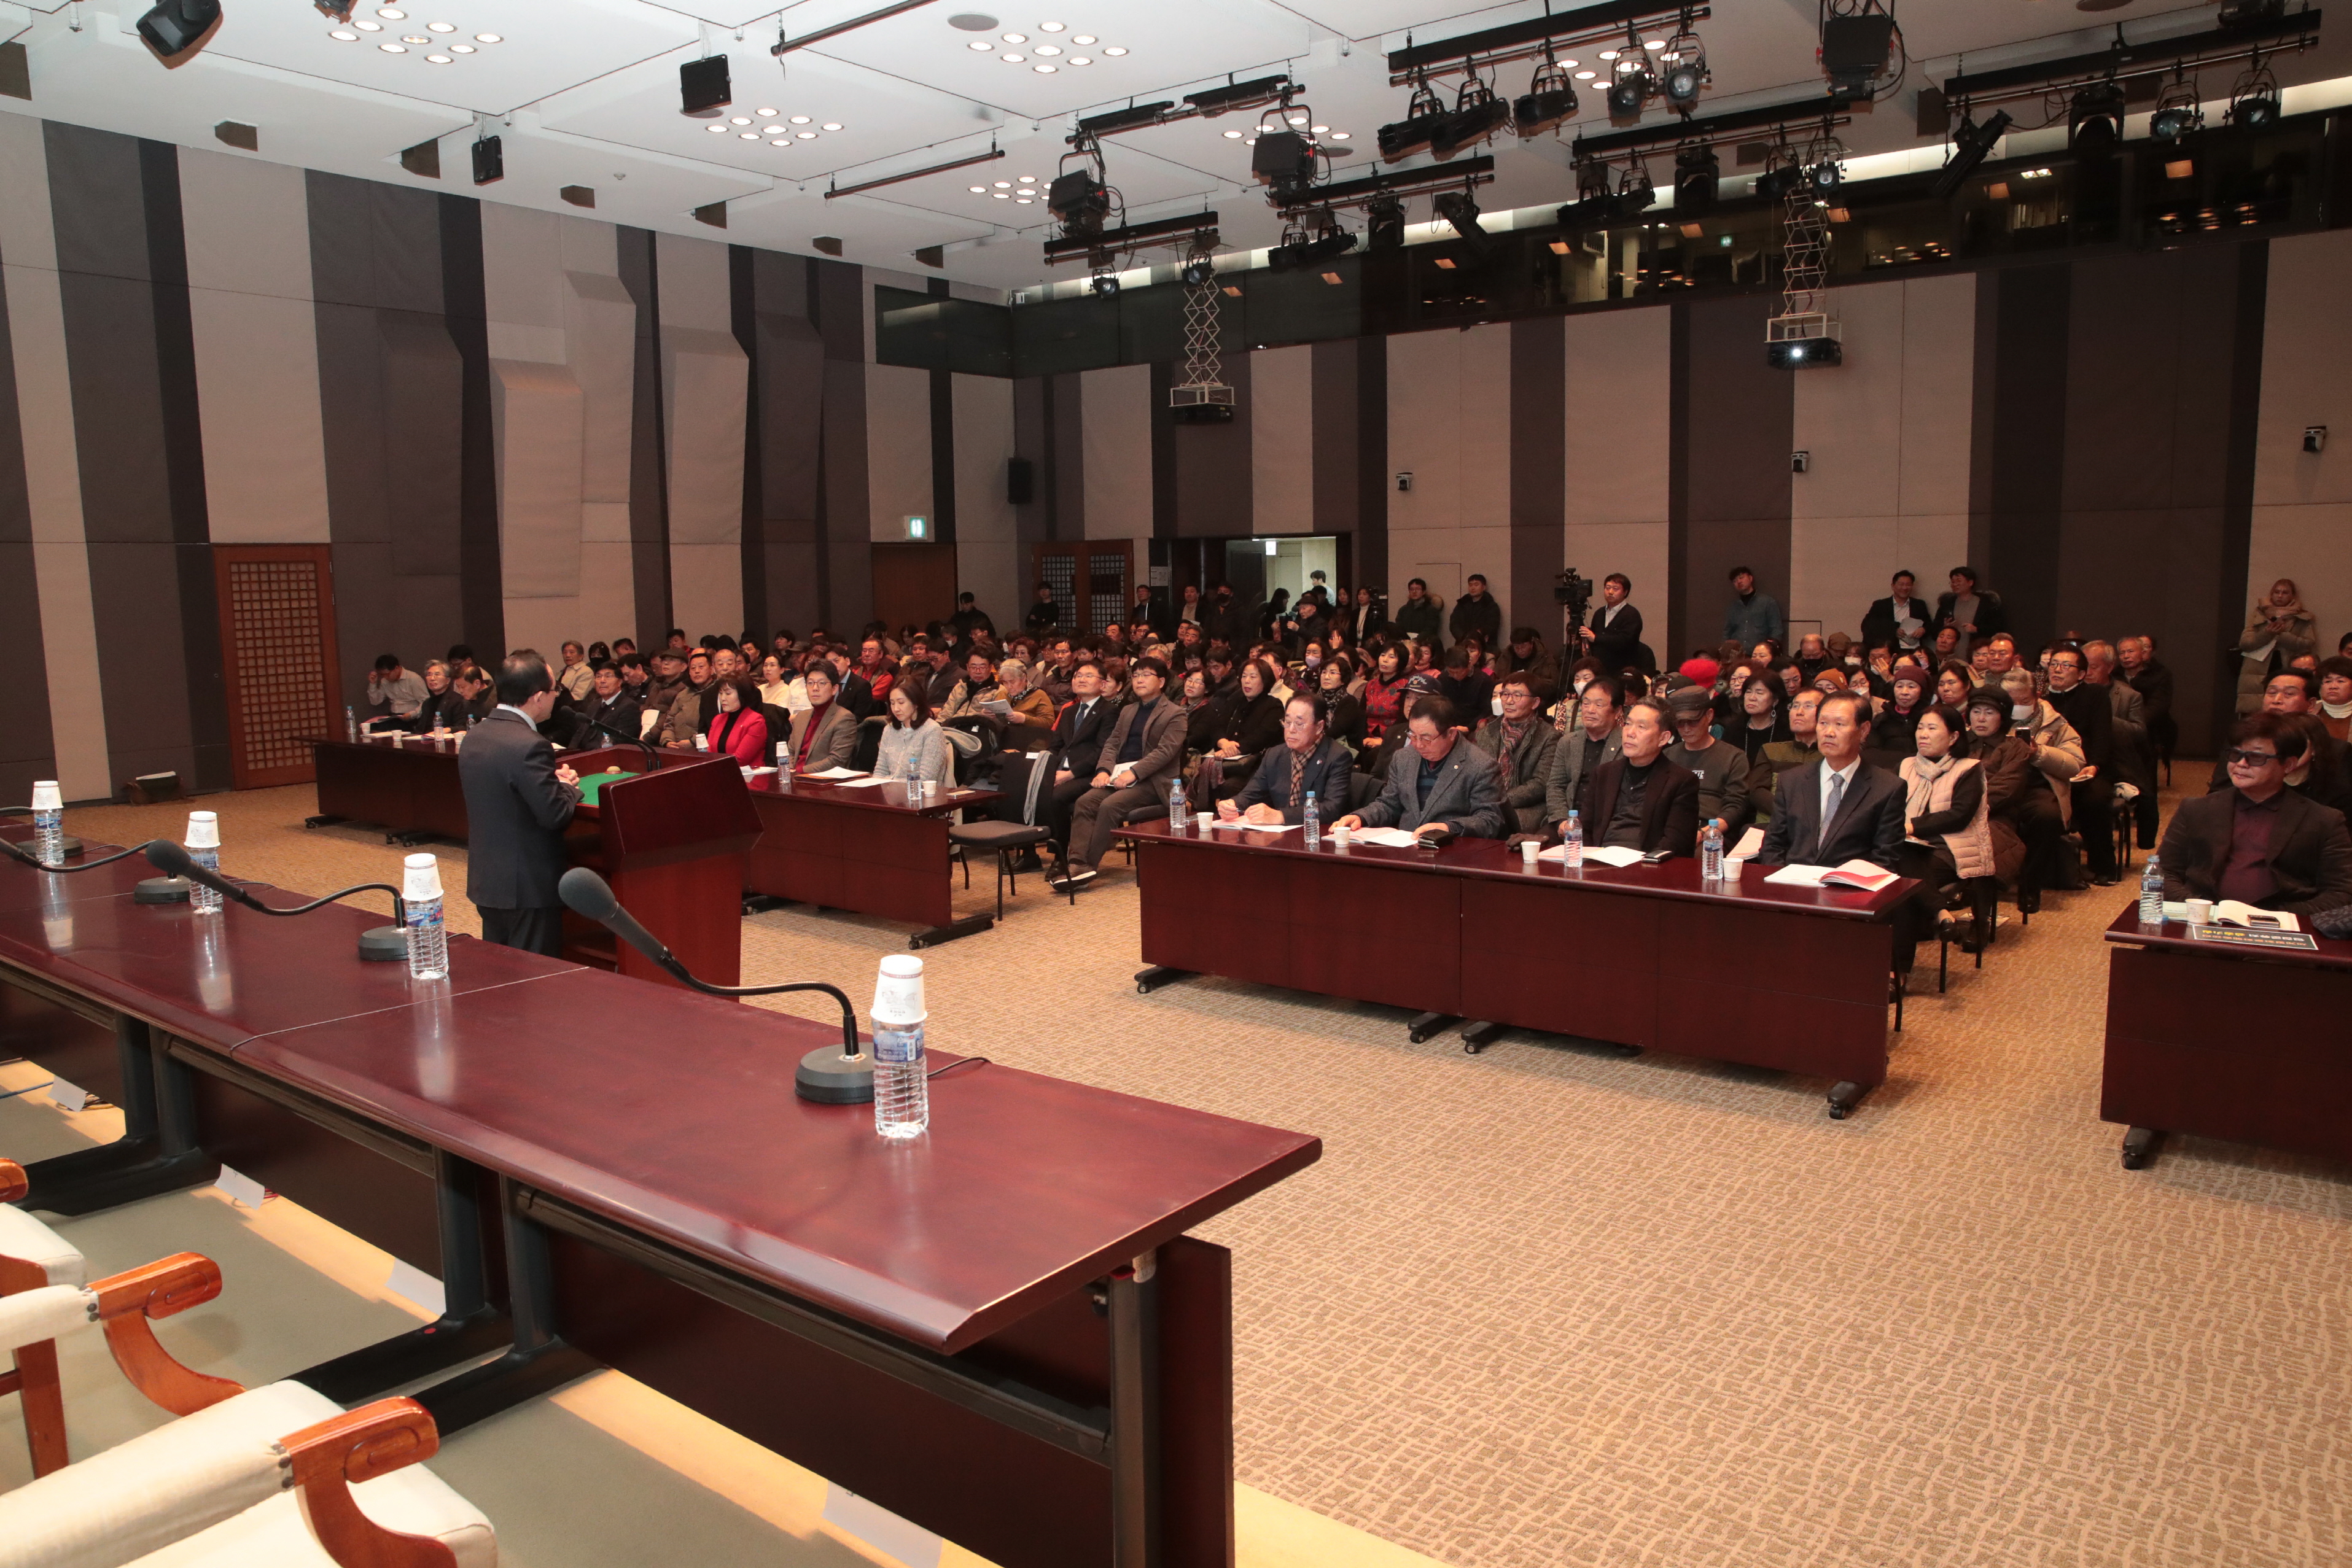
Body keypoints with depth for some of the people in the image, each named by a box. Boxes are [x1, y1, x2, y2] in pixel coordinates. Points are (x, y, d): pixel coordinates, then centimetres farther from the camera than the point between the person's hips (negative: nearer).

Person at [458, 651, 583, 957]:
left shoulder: (475, 736, 5)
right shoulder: (530, 746, -22)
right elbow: (555, 815, -22)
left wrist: (553, 781, 6)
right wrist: (568, 788, -2)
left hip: (485, 881, 8)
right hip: (528, 886, -8)